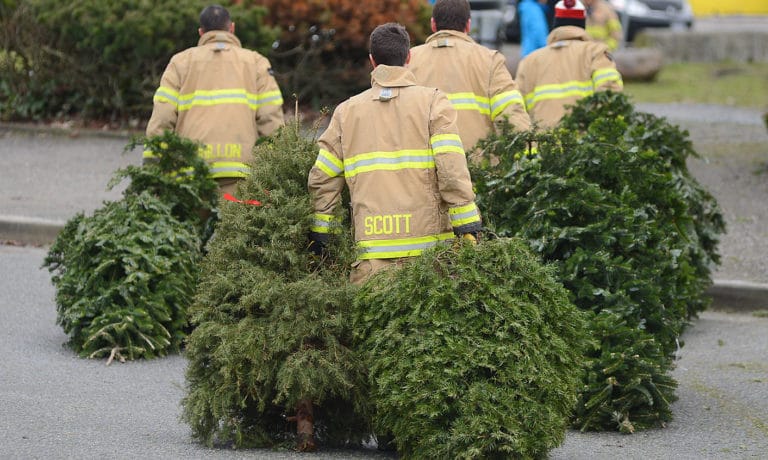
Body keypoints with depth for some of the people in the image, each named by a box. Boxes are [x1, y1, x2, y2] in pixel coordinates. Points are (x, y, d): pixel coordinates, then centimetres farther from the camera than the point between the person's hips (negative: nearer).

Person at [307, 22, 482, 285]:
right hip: (427, 240, -2)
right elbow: (452, 168, -7)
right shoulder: (432, 102, 4)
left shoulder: (347, 111, 13)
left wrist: (318, 238, 19)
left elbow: (322, 179, 11)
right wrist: (468, 231, -5)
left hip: (372, 250, 2)